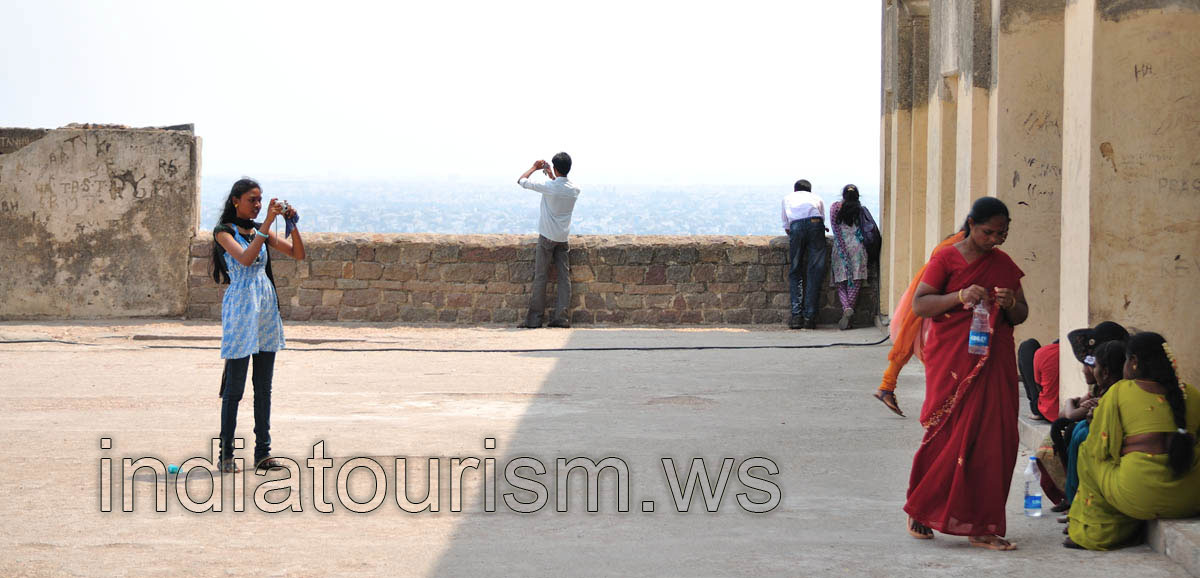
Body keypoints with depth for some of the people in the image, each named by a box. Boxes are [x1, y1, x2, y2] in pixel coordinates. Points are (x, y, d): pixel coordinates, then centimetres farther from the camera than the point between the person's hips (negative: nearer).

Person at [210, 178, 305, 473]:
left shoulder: (260, 231, 13)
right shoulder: (224, 232, -4)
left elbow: (298, 254, 9)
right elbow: (245, 258, -22)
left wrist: (292, 224, -6)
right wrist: (267, 223, -24)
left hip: (266, 309, 6)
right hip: (240, 308, -6)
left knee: (264, 387, 7)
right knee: (234, 386, -4)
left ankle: (262, 452, 11)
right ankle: (226, 454, 1)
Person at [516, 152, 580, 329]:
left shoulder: (548, 187, -16)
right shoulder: (574, 190, 0)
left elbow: (522, 181, -5)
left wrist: (534, 168, 10)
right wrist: (551, 176, 29)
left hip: (547, 237, -4)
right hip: (563, 238, 4)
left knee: (540, 276, -1)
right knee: (564, 276, 4)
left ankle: (534, 318, -1)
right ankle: (561, 316, -1)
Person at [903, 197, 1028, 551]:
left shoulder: (1004, 265, 13)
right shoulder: (946, 259, -2)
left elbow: (1021, 316, 16)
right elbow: (919, 304, -9)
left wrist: (1010, 304, -7)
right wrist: (960, 297, -23)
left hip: (994, 365, 5)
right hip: (952, 363, -4)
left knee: (993, 441, -1)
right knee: (950, 438, -6)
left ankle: (981, 528, 3)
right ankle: (919, 511, 13)